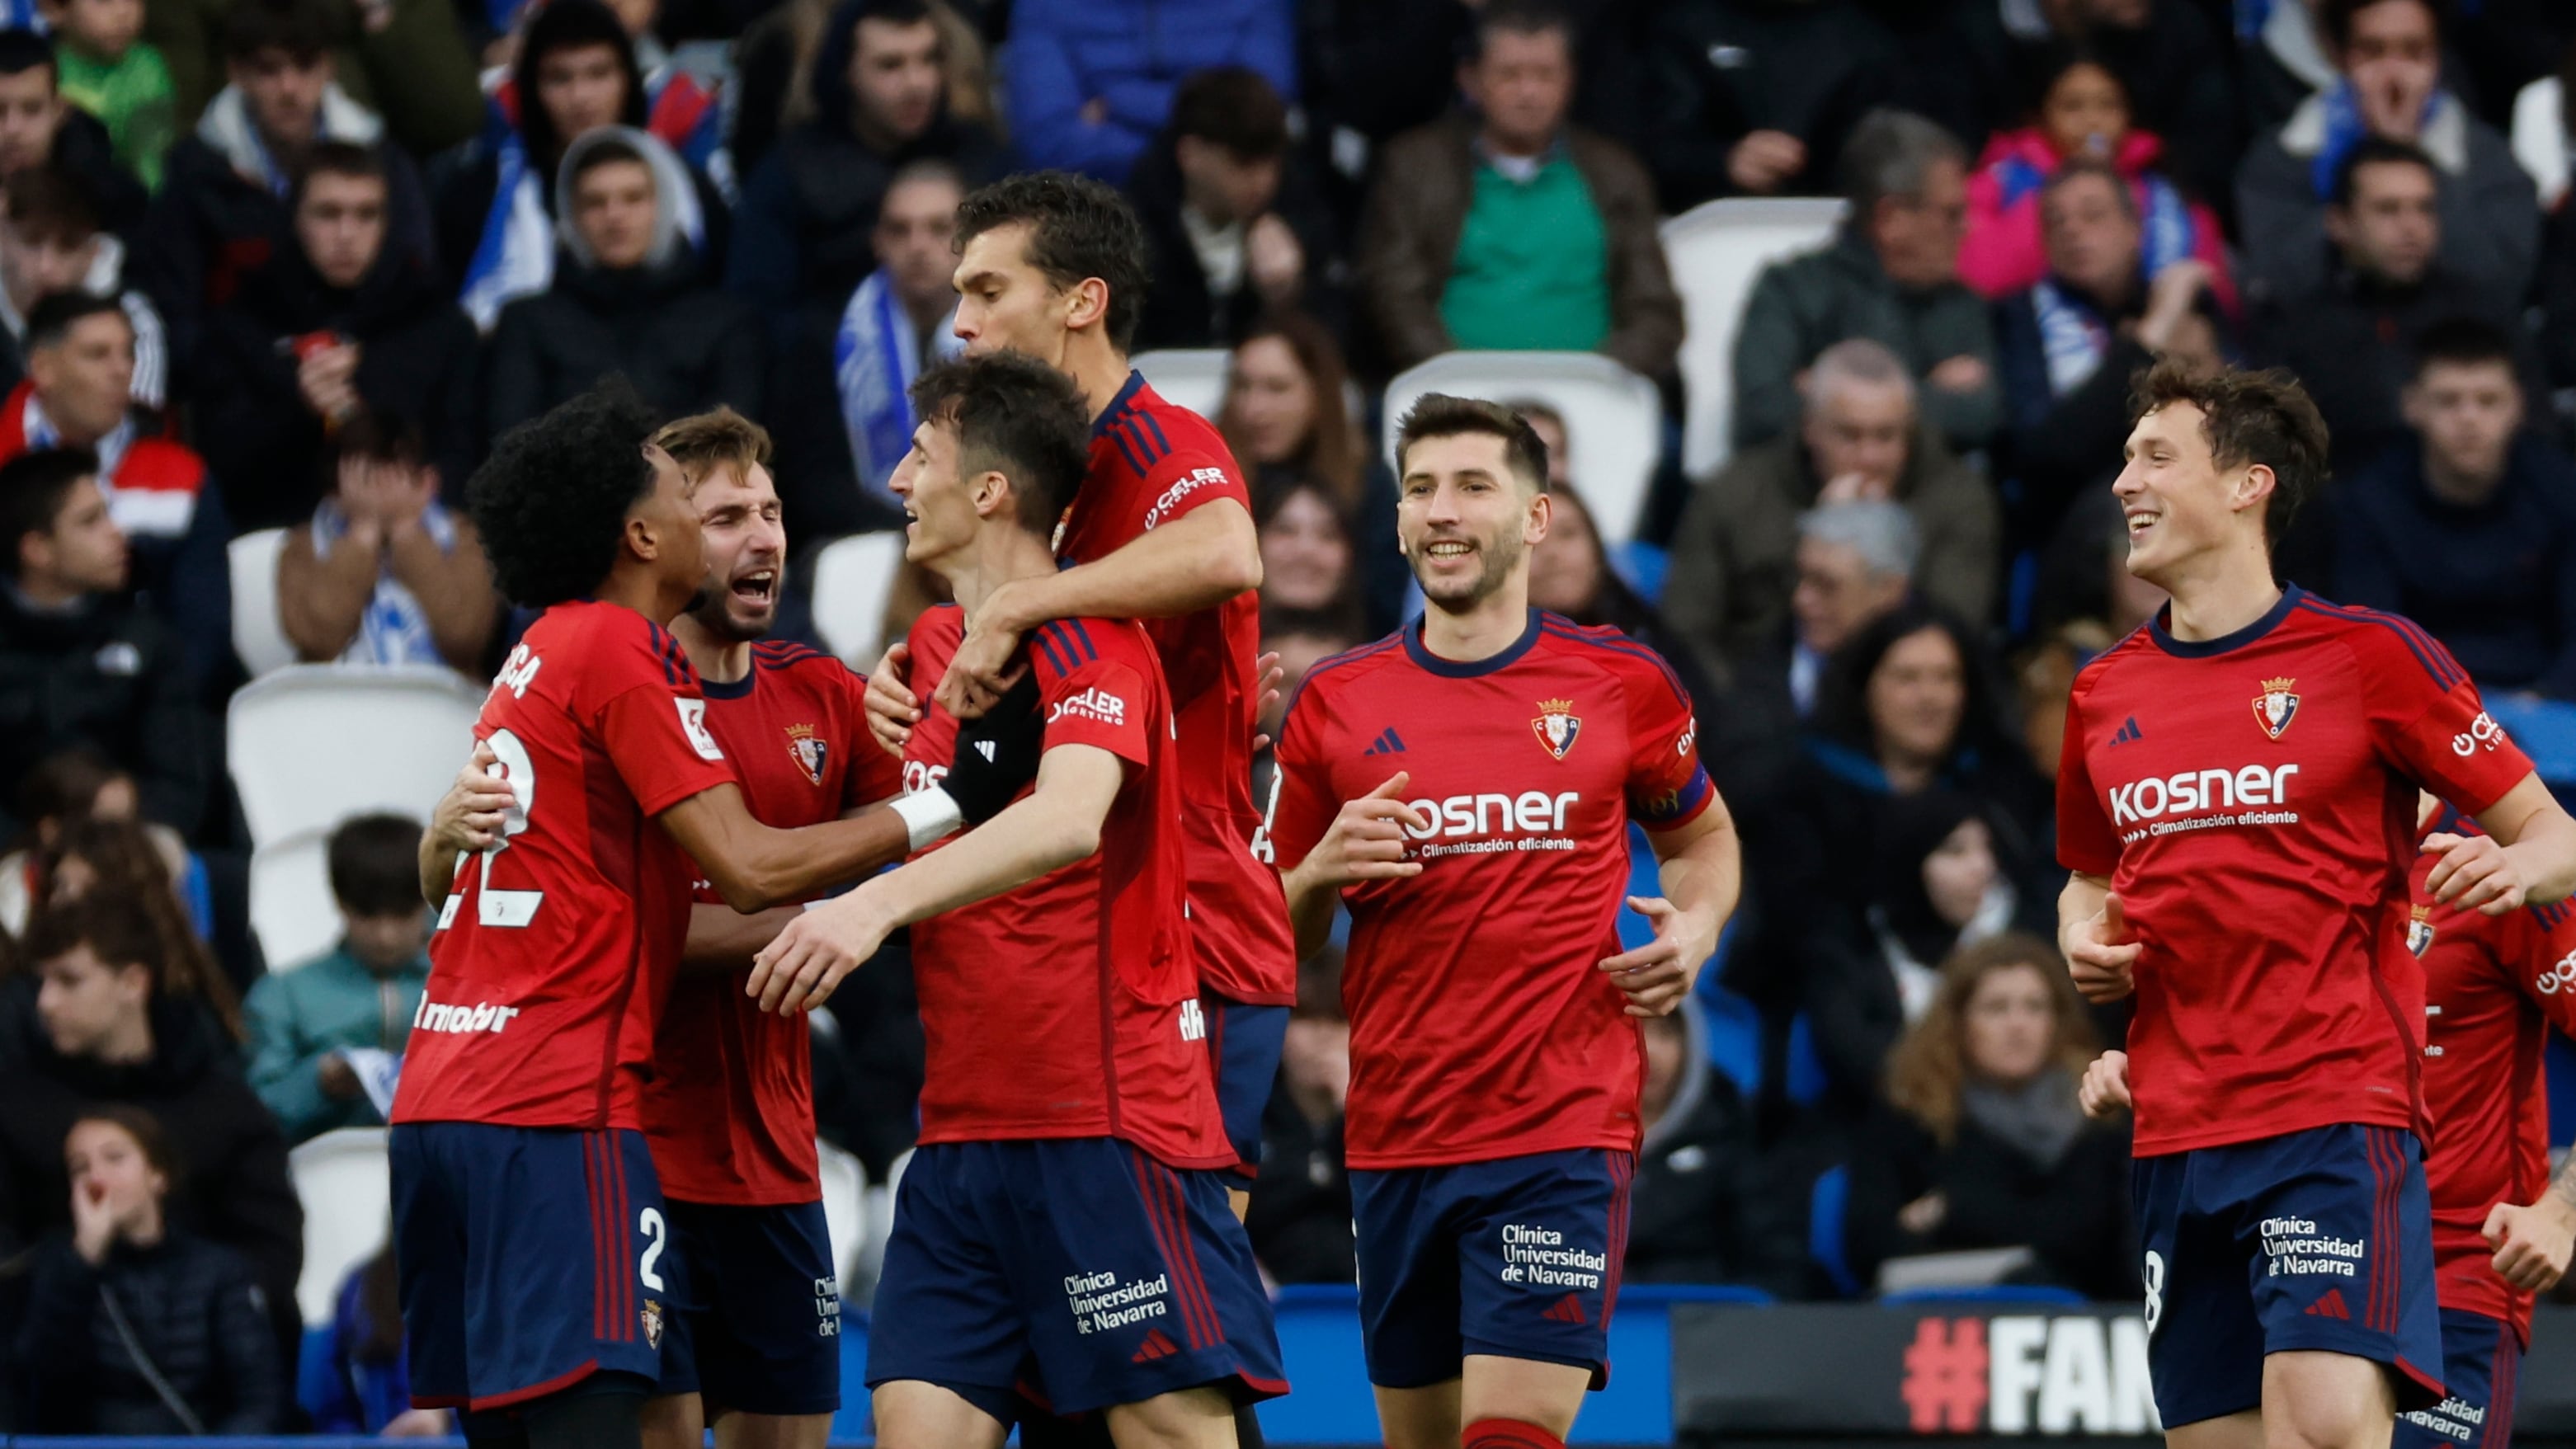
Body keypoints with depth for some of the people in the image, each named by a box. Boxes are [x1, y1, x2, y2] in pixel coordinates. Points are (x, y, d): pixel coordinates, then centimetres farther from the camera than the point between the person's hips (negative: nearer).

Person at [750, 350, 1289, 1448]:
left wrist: (880, 902, -37)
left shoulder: (1086, 639, -9)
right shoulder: (933, 646, 15)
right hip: (961, 1136, 8)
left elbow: (1069, 821, -28)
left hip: (1109, 1124, -8)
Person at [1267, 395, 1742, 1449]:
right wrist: (1322, 871, -9)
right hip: (1394, 1141, 3)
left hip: (1566, 1133, -3)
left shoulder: (1622, 684, 3)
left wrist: (1696, 927, -1)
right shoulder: (1335, 703, 6)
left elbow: (1700, 834, 21)